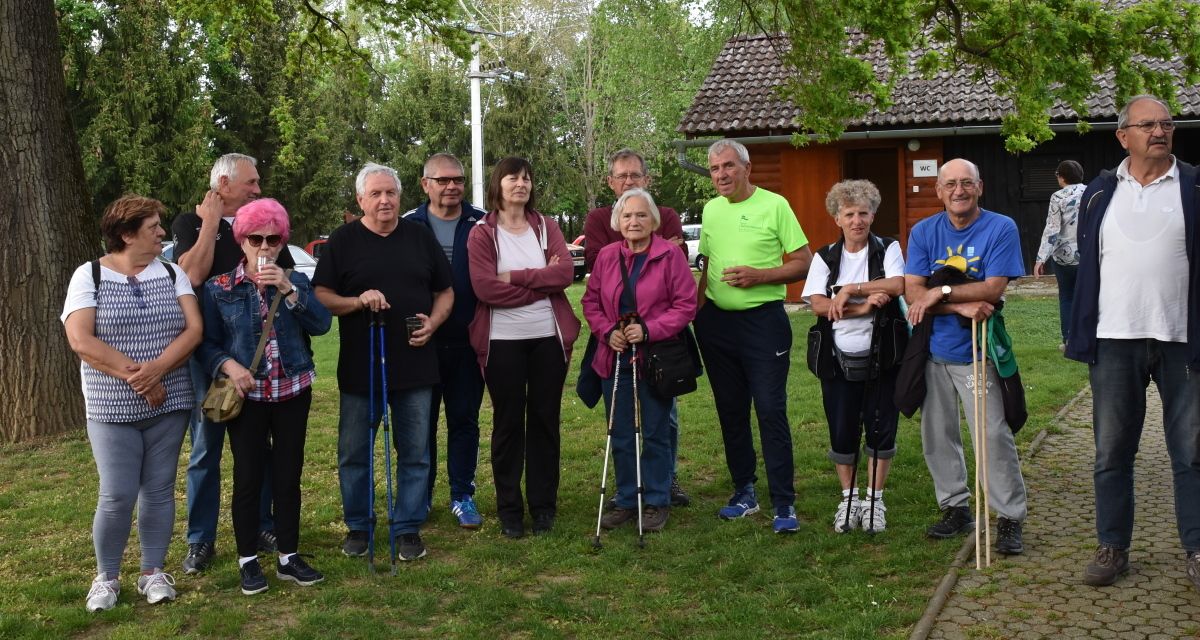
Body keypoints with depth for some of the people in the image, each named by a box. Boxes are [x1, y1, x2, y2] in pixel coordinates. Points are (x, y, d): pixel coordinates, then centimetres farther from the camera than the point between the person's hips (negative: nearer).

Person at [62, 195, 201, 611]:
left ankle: (153, 572, 20)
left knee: (159, 490, 7)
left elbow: (193, 330, -5)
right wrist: (133, 374, -17)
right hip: (112, 407, -3)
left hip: (169, 404, 3)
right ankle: (106, 576, 15)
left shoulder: (171, 273, 5)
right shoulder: (89, 275, -3)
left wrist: (157, 369, -20)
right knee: (117, 495, -4)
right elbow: (80, 340, -13)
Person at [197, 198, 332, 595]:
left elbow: (321, 324, -9)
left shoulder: (295, 281, 6)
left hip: (293, 391, 2)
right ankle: (248, 560, 14)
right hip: (247, 395, -2)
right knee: (249, 477, 1)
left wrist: (288, 290, -18)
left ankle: (288, 557, 18)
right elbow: (206, 344, 0)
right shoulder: (219, 289, 0)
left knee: (288, 476, 7)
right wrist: (229, 365, -19)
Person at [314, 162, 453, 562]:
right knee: (354, 453, 7)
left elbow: (445, 292, 11)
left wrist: (433, 323, -7)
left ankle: (409, 528, 18)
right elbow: (321, 297, -2)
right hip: (359, 368, -1)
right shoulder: (343, 241, 2)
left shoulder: (421, 237, 8)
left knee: (415, 453, 6)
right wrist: (358, 301, -19)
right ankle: (357, 526, 22)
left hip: (414, 364, 1)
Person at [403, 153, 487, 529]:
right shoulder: (409, 227, 1)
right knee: (422, 421, 8)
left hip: (467, 341, 1)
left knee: (464, 420, 8)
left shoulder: (481, 224, 3)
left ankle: (462, 496, 19)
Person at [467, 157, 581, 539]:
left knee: (545, 421, 8)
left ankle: (544, 506, 18)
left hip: (549, 338, 3)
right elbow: (485, 288, -14)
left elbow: (565, 272, -7)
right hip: (502, 342, -2)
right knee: (508, 425, 4)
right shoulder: (482, 234, -1)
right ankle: (509, 510, 14)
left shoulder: (546, 227, 8)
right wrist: (542, 283, -13)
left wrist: (515, 277, -16)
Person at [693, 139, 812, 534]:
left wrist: (758, 276, -19)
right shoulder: (711, 209, 11)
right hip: (717, 321, 6)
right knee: (730, 410, 11)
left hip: (763, 319, -6)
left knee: (771, 410, -7)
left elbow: (803, 262, -7)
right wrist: (697, 311, 9)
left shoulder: (774, 205, -6)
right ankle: (744, 492, 22)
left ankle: (783, 503, -2)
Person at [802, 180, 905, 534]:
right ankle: (848, 498, 22)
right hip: (839, 358, 2)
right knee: (841, 433, 6)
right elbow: (818, 305, -8)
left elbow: (898, 284, -19)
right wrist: (863, 307, -19)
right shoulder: (825, 258, 5)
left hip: (881, 357, -1)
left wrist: (850, 289, -19)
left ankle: (875, 499, 18)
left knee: (881, 430, 4)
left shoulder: (888, 249, 1)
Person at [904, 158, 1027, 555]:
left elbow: (994, 289, -16)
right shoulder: (923, 232, 3)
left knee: (994, 434, -7)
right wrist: (962, 306, -20)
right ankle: (955, 508, 24)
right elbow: (912, 291, -7)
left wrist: (940, 293, -18)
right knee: (937, 435, 10)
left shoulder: (1001, 229, -6)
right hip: (932, 348, 4)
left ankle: (1011, 518, 4)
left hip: (976, 351, -4)